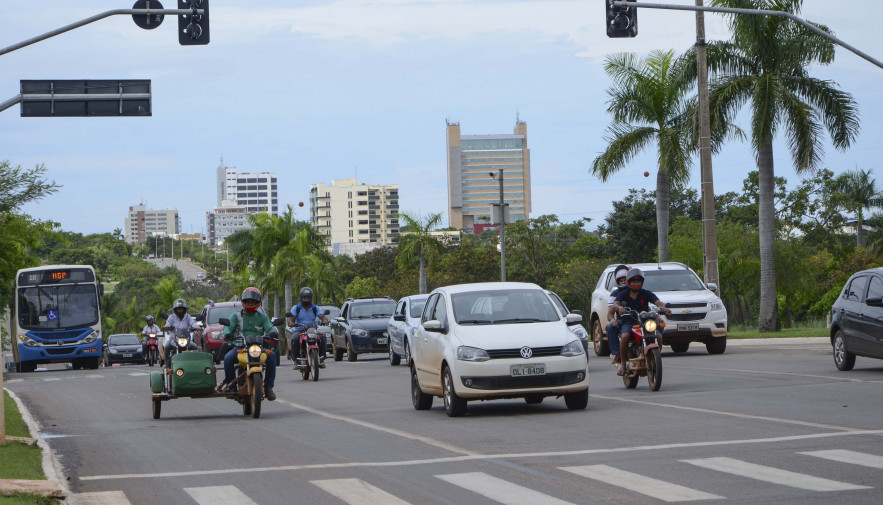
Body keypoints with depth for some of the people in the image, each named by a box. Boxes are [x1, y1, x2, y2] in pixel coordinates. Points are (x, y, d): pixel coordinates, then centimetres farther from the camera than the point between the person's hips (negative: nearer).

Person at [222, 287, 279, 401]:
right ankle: (231, 386, -17)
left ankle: (268, 387, -20)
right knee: (228, 358, -30)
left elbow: (269, 327, 1)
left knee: (271, 357, -28)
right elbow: (228, 326, -2)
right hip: (240, 346, -1)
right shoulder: (236, 316, 12)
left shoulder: (262, 317, 15)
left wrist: (273, 332, -24)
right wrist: (227, 334, -26)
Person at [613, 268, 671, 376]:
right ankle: (622, 363, -21)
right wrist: (619, 307, -35)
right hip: (628, 323, -1)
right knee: (625, 336, -34)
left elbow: (657, 302, -6)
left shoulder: (646, 294, 9)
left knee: (659, 336, -24)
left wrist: (664, 307, -30)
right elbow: (615, 304, -10)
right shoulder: (623, 294, 8)